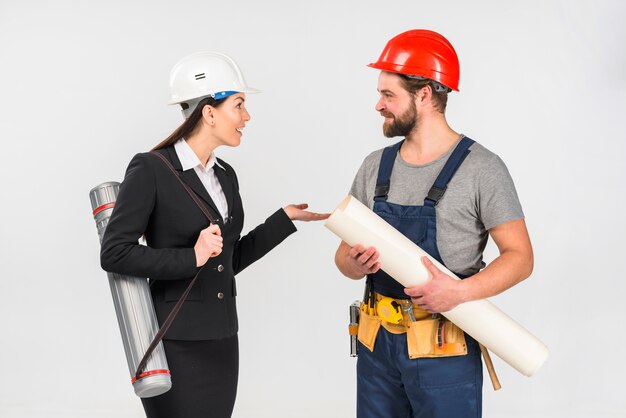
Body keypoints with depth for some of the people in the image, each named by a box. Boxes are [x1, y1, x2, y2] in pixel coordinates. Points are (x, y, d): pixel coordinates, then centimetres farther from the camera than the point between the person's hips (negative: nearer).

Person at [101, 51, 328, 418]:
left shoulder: (226, 175, 11)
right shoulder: (151, 169, -11)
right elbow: (114, 254, -15)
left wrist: (286, 219, 11)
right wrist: (191, 258, -21)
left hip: (222, 339, 7)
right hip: (175, 342, -7)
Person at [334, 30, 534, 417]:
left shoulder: (481, 168, -9)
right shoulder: (375, 166, 6)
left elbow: (520, 256, -9)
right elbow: (345, 254, 9)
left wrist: (459, 291, -24)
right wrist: (353, 263, -14)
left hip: (444, 347, -5)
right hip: (376, 341, 5)